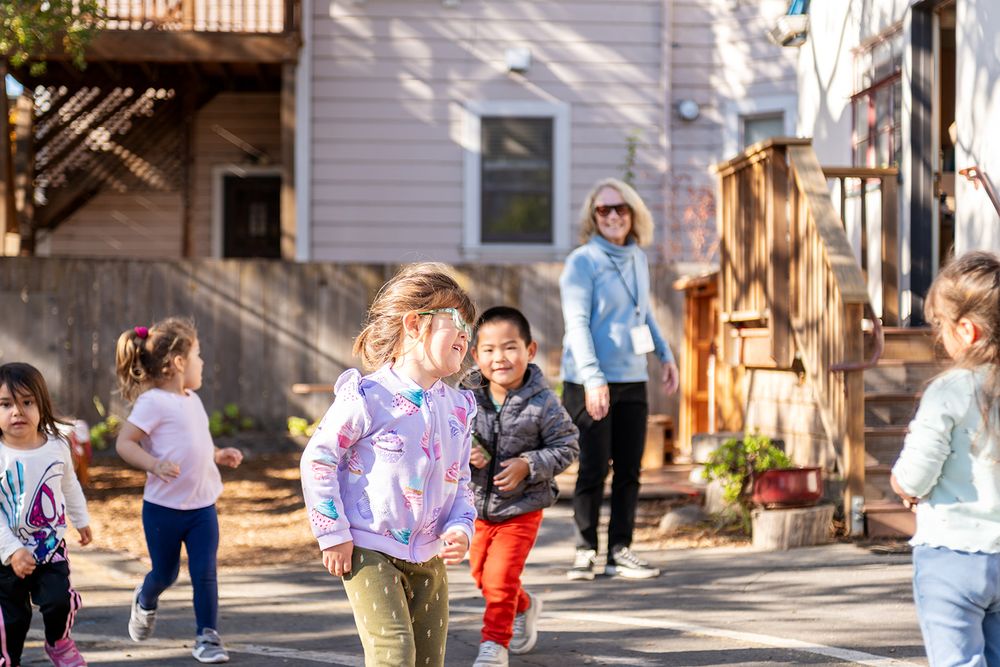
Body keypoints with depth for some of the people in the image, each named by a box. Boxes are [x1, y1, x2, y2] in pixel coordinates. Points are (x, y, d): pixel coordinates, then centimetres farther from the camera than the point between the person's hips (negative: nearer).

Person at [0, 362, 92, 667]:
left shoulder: (58, 446, -7)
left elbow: (70, 486, 13)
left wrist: (81, 520, 24)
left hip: (52, 548, 2)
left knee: (59, 601, -12)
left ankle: (59, 643, 18)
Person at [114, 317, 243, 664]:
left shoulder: (192, 400, 11)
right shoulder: (154, 401, -14)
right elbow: (124, 443, -17)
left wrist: (219, 455, 10)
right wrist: (155, 465, -31)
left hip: (202, 505, 5)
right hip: (164, 507, -5)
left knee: (205, 573, -5)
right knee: (164, 573, 12)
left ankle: (207, 636, 5)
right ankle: (145, 601, 44)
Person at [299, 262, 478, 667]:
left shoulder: (458, 407, 6)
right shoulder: (368, 397, -14)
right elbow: (318, 459, -10)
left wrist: (461, 528, -6)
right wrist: (333, 534, -10)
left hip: (429, 558, 7)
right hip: (369, 552, -7)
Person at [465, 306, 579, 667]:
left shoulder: (543, 403, -18)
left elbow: (567, 447, -12)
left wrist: (527, 465, -24)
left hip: (522, 506, -5)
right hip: (478, 505, 5)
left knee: (500, 577, -10)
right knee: (482, 573, 20)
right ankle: (524, 607, 49)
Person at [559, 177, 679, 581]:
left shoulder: (638, 258, 12)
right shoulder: (583, 261, -8)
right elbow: (577, 323, -15)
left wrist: (665, 355, 19)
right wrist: (593, 379, -22)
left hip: (632, 381, 6)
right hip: (590, 384, -6)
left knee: (629, 471, 6)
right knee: (593, 470, -4)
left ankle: (620, 552, 12)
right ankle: (585, 552, 5)